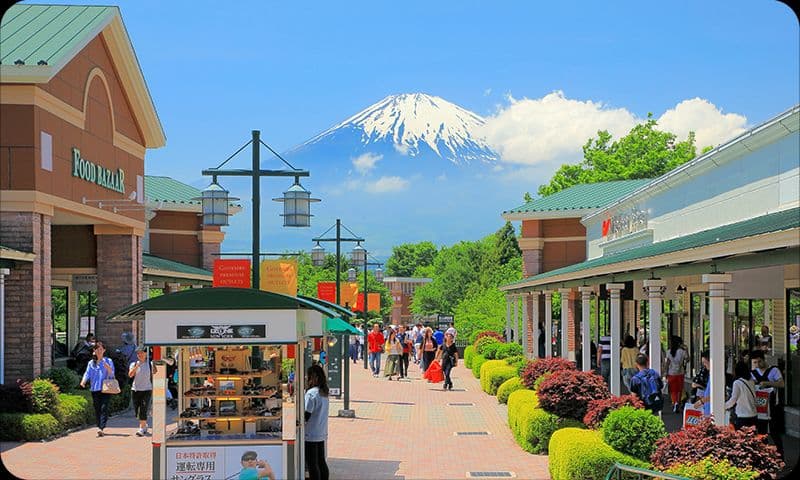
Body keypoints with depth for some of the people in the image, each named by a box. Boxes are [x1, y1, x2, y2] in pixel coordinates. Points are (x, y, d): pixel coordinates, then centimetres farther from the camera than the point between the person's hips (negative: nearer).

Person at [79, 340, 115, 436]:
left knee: (104, 408, -15)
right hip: (95, 389, 3)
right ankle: (99, 427, 15)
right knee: (97, 409, 5)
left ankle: (101, 428, -24)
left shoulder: (108, 361, 6)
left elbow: (112, 375, 0)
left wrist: (108, 368, -20)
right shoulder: (91, 363, 15)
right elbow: (87, 374, 5)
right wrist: (83, 381, -15)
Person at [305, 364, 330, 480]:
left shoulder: (311, 393, -17)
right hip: (322, 433, 8)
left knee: (312, 464, -2)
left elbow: (306, 415, -18)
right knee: (321, 462, 13)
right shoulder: (324, 393, 9)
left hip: (311, 435, -8)